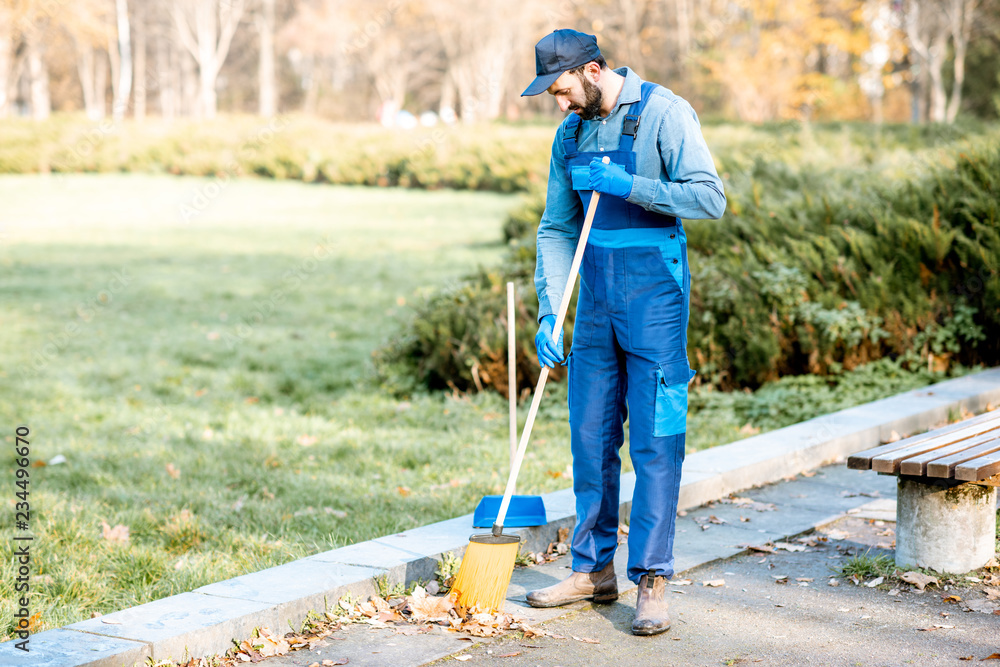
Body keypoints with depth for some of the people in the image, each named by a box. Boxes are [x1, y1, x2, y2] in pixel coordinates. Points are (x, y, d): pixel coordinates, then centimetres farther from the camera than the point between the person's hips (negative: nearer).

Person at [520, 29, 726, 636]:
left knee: (655, 440, -5)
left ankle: (653, 581, 0)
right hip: (597, 294, 7)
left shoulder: (663, 113, -10)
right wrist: (549, 314, 4)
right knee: (591, 436, 9)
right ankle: (594, 569, 20)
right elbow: (557, 229, 12)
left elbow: (710, 198, -18)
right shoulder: (572, 133, 10)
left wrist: (624, 184, -21)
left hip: (654, 291, -6)